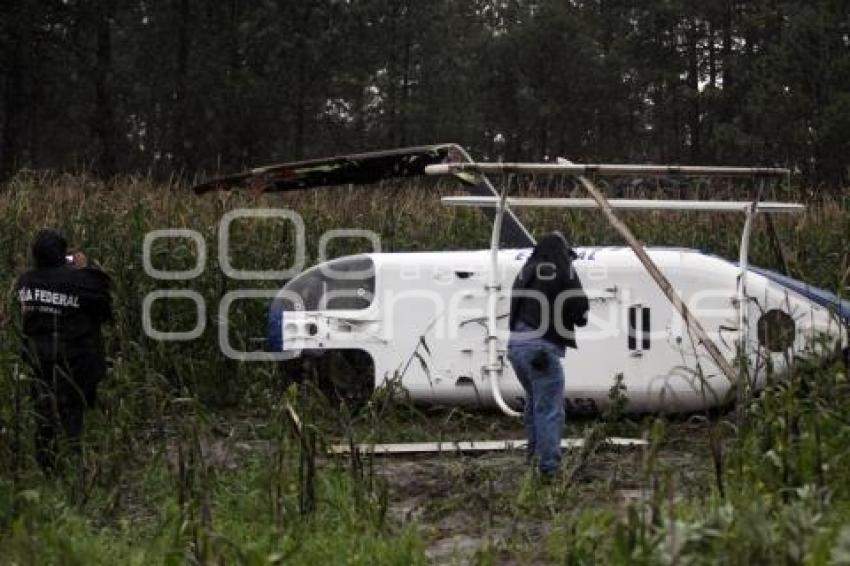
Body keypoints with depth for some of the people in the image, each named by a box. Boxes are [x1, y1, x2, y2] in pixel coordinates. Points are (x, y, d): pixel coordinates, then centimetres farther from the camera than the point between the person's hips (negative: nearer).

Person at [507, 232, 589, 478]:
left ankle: (534, 450, 34)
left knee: (534, 400, 25)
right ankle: (549, 464, -7)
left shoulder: (525, 271, 16)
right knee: (549, 407, -4)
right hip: (542, 348, -7)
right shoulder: (563, 271, -2)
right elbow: (580, 312, -5)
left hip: (515, 345, 7)